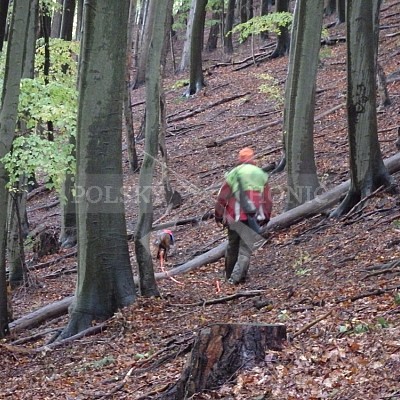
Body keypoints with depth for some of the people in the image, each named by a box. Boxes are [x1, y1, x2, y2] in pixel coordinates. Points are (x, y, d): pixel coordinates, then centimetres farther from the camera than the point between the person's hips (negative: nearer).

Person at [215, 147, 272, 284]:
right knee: (246, 247, 4)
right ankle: (237, 277, -7)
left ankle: (229, 274, 25)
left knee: (232, 246, 16)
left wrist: (219, 215, 13)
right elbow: (267, 200, 13)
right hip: (253, 218, 0)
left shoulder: (233, 174, 1)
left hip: (235, 217, 0)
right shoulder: (261, 175, 8)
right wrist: (266, 217, 23)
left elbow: (222, 197, 2)